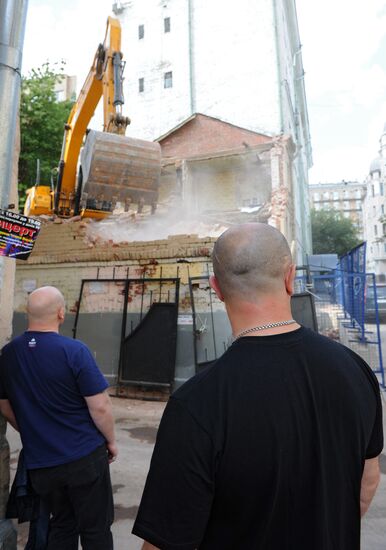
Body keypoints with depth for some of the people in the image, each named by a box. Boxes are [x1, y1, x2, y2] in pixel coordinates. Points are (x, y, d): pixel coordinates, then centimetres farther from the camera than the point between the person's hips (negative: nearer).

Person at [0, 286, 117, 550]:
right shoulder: (74, 350, -21)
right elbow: (100, 407, -18)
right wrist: (111, 440, -1)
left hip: (40, 462, 5)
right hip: (85, 458, -5)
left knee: (62, 525, 24)